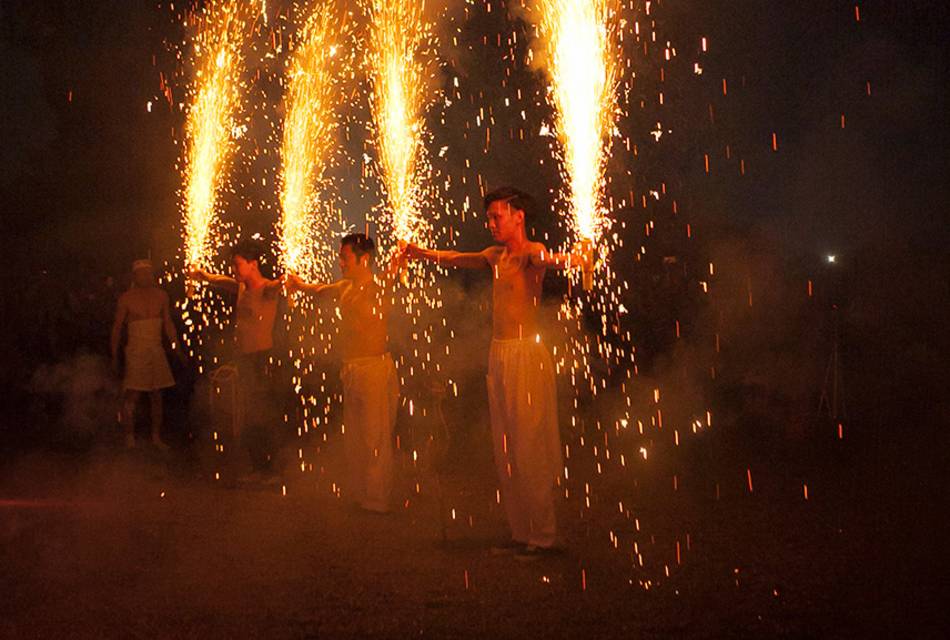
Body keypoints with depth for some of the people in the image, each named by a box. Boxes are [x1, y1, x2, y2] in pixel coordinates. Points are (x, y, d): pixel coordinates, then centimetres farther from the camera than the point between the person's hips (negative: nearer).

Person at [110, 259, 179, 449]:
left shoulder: (160, 296, 7)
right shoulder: (126, 298, -4)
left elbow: (168, 323, 14)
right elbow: (117, 328, 0)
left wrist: (176, 347, 9)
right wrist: (114, 356, -1)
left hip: (157, 352, 4)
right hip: (136, 353, -4)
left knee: (156, 396, 8)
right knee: (132, 396, -9)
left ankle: (156, 437, 17)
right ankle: (130, 439, -4)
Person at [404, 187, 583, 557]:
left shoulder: (530, 251, -10)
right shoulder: (496, 255, 14)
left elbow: (544, 258, -33)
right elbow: (459, 258, 30)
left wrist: (563, 260, -55)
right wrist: (425, 254, 35)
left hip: (526, 355, -8)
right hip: (499, 355, 8)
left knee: (530, 450, -6)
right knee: (504, 452, 11)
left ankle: (544, 536, 1)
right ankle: (521, 533, 19)